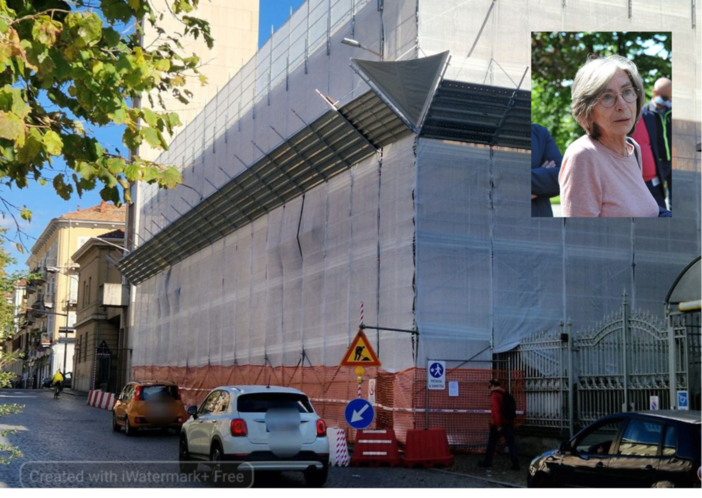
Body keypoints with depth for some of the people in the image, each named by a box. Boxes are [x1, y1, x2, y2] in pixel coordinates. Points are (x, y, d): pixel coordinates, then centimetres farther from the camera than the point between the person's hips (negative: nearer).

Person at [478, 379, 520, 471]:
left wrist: (498, 425, -20)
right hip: (508, 422, 6)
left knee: (491, 443, 9)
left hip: (497, 424, -6)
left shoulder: (495, 395, -11)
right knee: (511, 444, 1)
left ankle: (487, 462, 19)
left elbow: (496, 410, -19)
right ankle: (516, 464, -6)